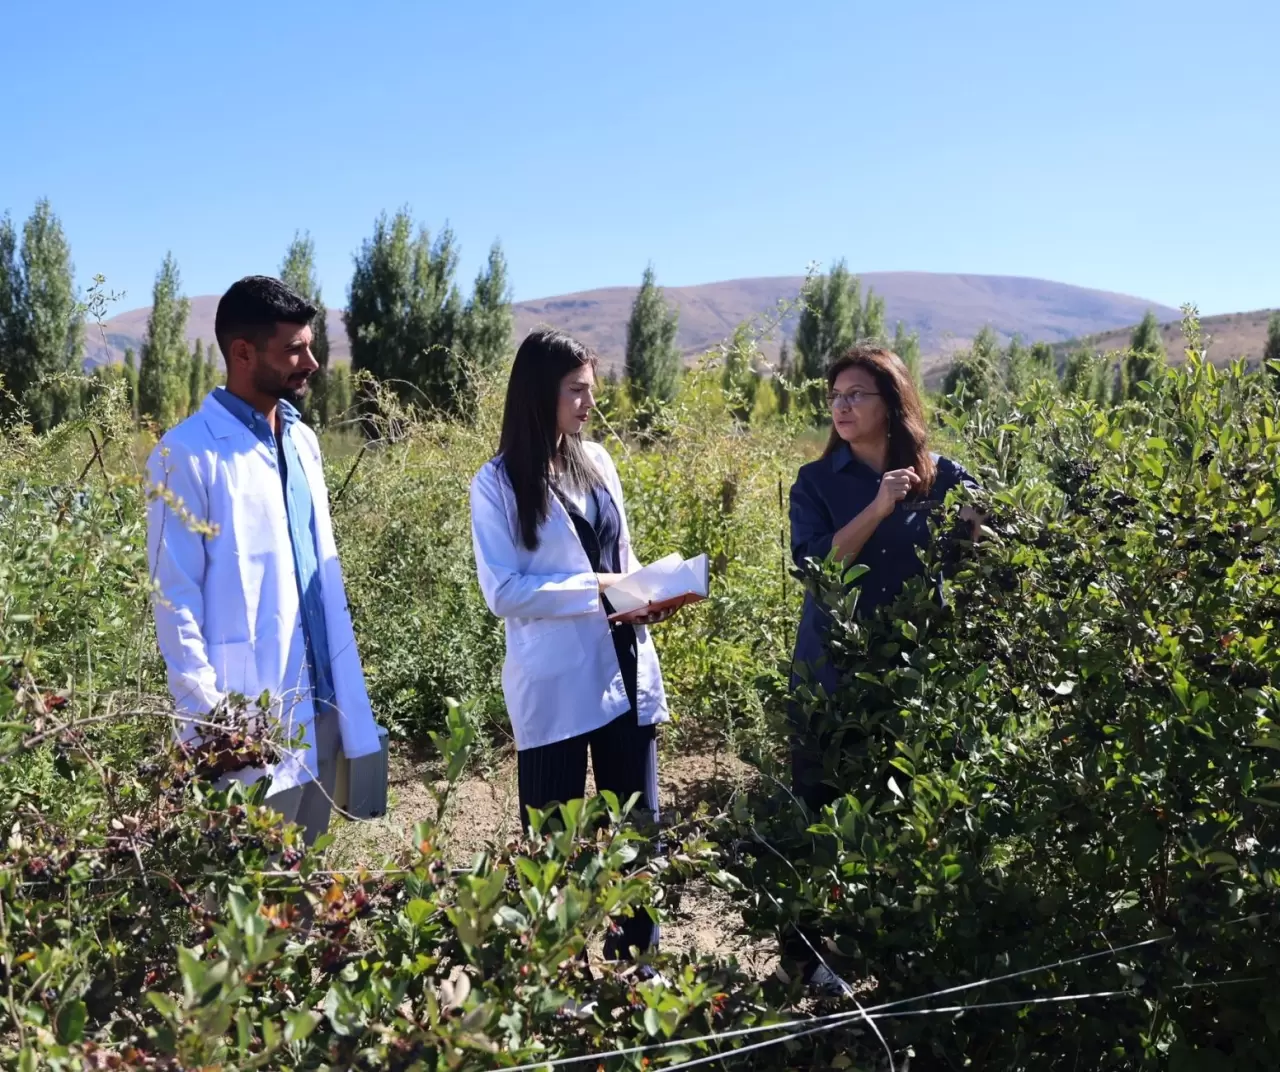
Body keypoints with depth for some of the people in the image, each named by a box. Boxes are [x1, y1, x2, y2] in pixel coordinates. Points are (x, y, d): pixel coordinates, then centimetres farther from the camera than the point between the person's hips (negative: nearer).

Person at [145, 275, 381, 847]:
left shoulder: (302, 440, 9)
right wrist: (206, 717, -15)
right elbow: (175, 600, -11)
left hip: (321, 703, 7)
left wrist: (347, 692, 11)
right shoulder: (189, 454, -12)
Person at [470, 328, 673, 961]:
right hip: (554, 685, -5)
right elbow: (502, 591, -13)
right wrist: (595, 591, -18)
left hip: (626, 671, 5)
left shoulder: (597, 462, 8)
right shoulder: (498, 483, -8)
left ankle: (637, 959, 26)